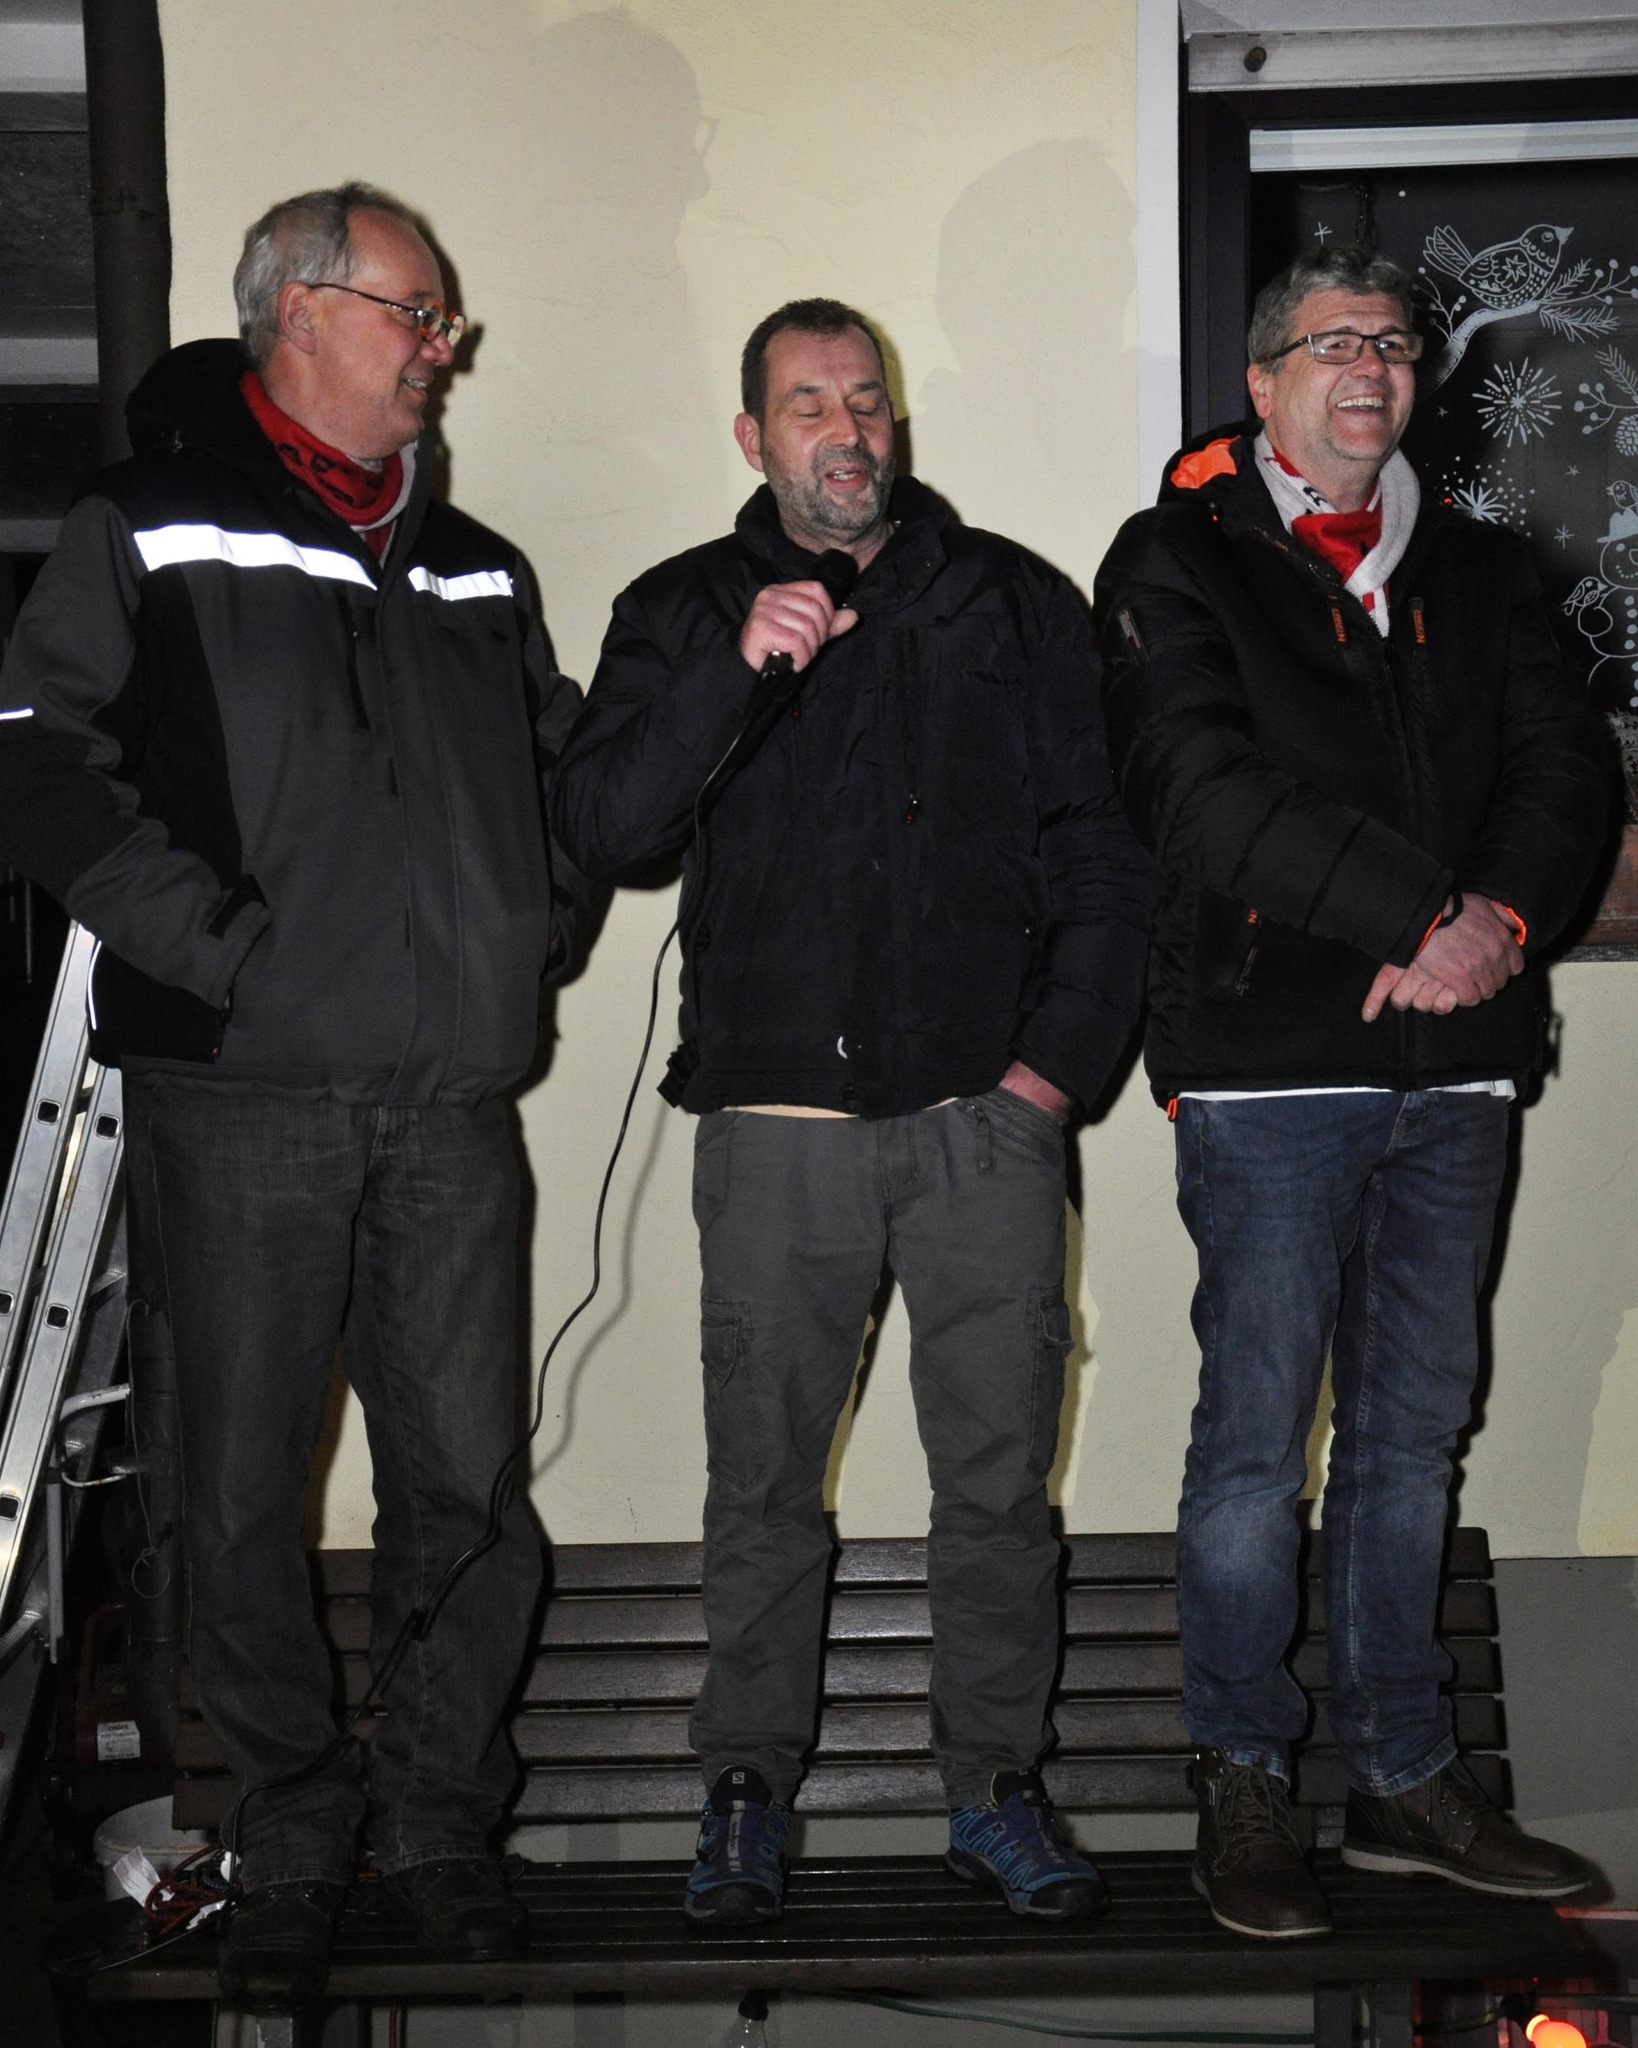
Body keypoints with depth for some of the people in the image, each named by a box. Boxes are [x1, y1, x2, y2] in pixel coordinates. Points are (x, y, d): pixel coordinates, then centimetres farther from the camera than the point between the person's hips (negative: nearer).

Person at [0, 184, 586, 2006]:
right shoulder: (151, 535, 2)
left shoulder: (474, 571, 18)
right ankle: (289, 1852, 18)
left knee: (467, 1482, 4)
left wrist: (530, 932, 11)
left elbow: (571, 765, 28)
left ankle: (441, 1825, 21)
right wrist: (215, 942, -15)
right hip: (243, 1101, -4)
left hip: (451, 1104, 4)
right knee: (247, 1493, 3)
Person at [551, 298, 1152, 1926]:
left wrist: (1061, 1055, 0)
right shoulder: (683, 614, 8)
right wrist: (735, 673, -19)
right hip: (777, 1116, 0)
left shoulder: (1014, 603, 10)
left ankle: (995, 1782, 18)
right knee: (763, 1475, 5)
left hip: (985, 1114, 1)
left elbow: (1099, 851, 10)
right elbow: (600, 831, -6)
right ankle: (748, 1787, 19)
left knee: (1000, 1471, 5)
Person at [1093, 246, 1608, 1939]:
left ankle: (1404, 1775, 19)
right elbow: (1205, 795, -12)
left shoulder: (1477, 572, 17)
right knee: (1258, 1431, -2)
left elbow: (1561, 766, 5)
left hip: (1454, 1061, 5)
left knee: (1415, 1428, 10)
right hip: (1271, 1059, -5)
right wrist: (1419, 917, -19)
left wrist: (1499, 919, -16)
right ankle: (1243, 1783, 10)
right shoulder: (1178, 565, 2)